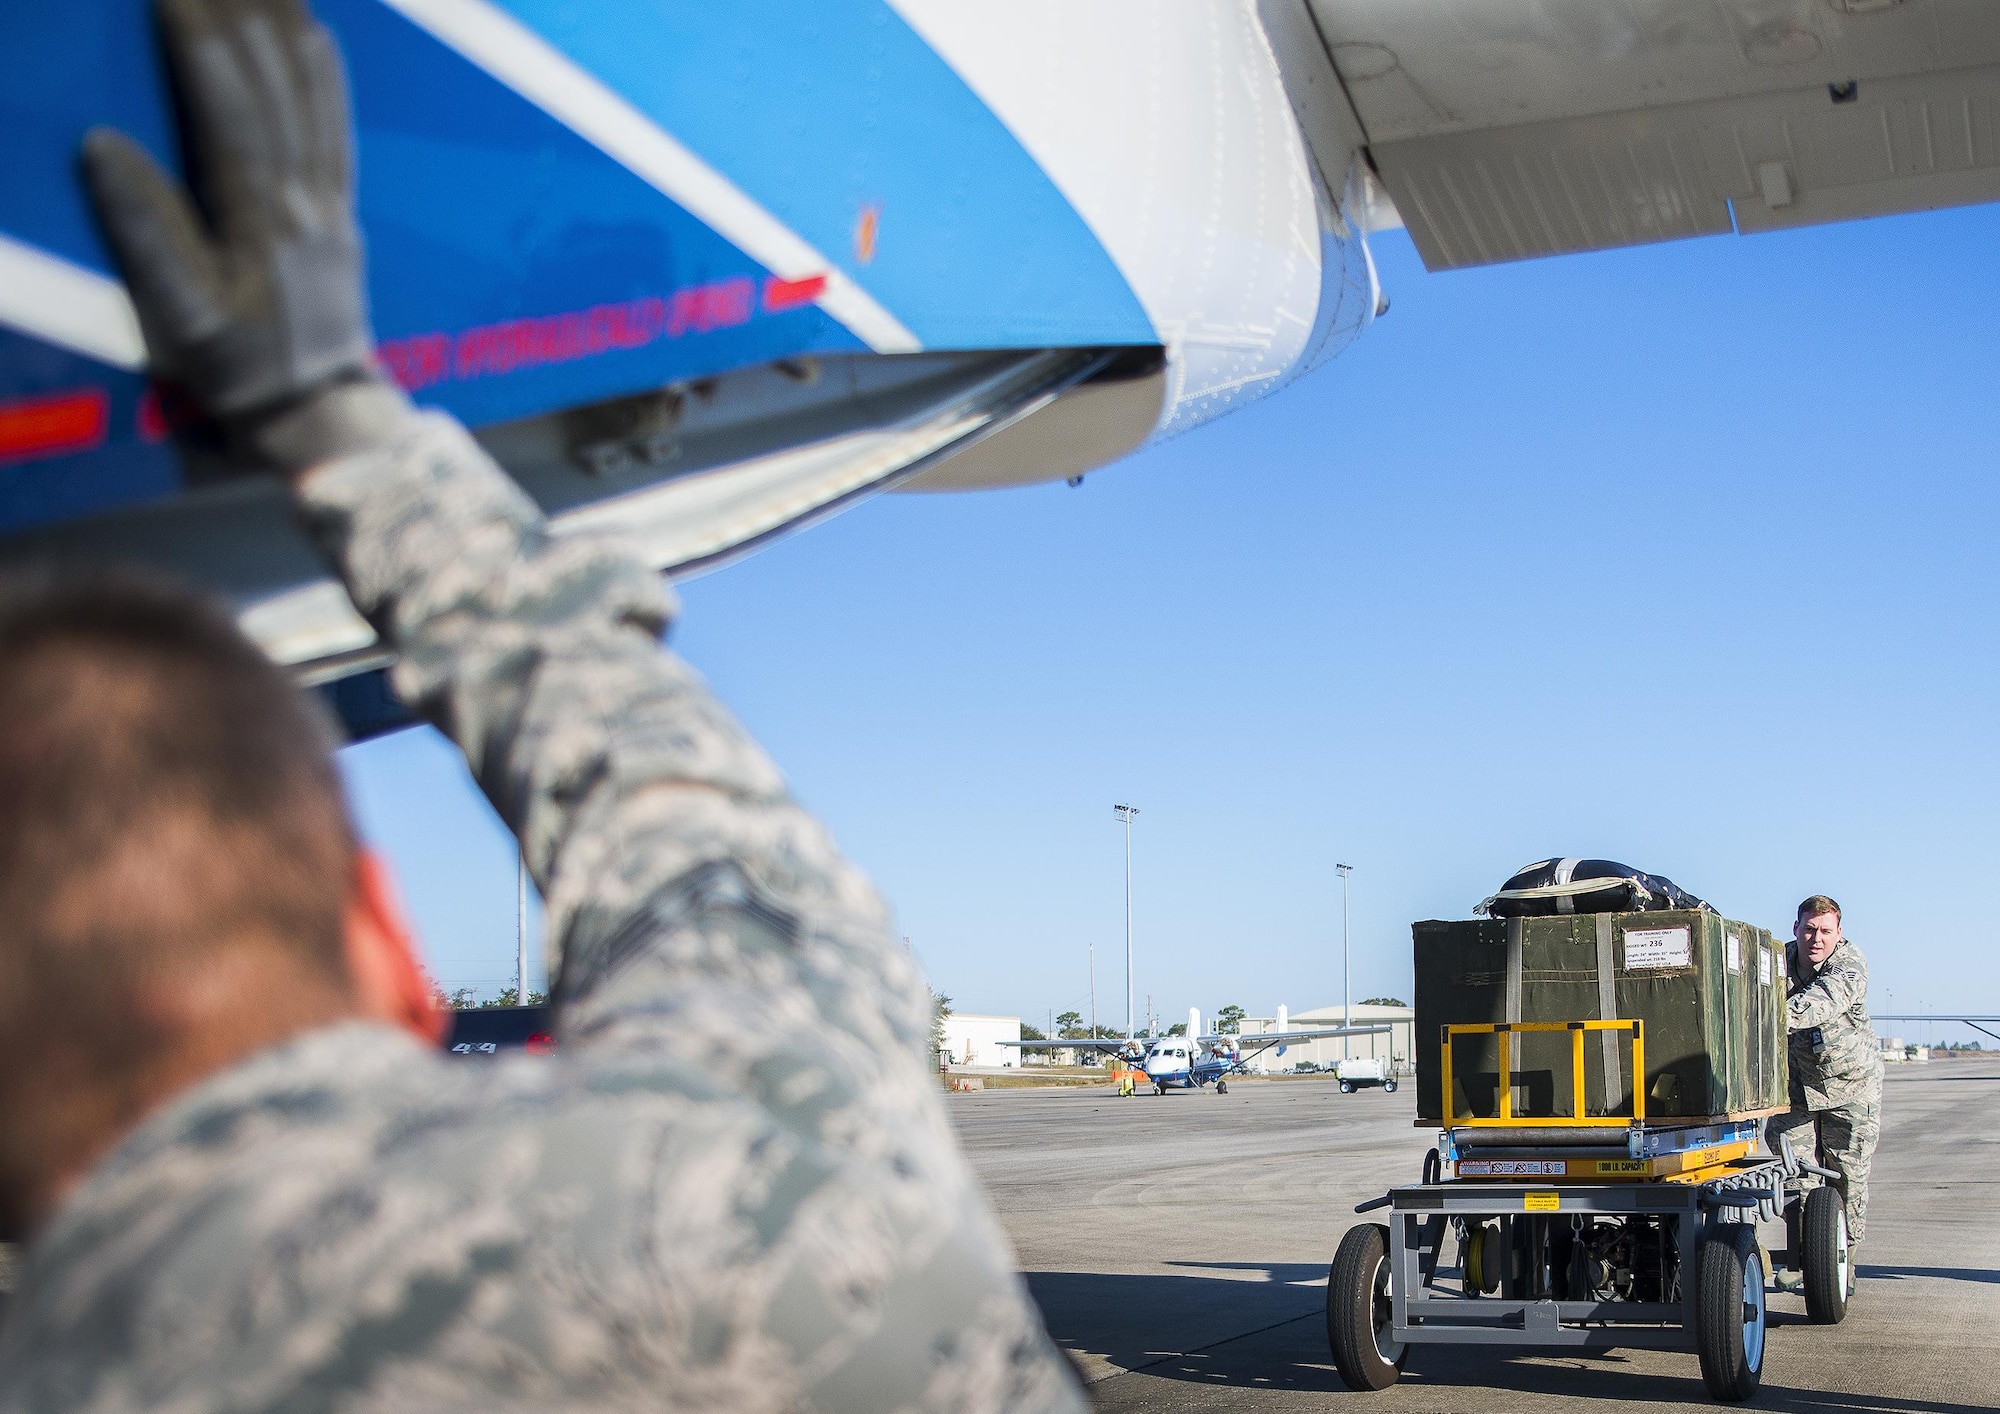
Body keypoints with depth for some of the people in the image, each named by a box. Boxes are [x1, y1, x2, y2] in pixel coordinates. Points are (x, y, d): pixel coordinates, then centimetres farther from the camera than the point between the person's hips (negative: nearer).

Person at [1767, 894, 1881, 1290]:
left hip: (1850, 1083, -2)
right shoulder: (1778, 962, -7)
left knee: (1848, 1175, 1)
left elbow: (1824, 1001, -38)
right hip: (1796, 1084, 2)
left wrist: (1783, 1017, -56)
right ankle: (1800, 1260, 6)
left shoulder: (1850, 965, -19)